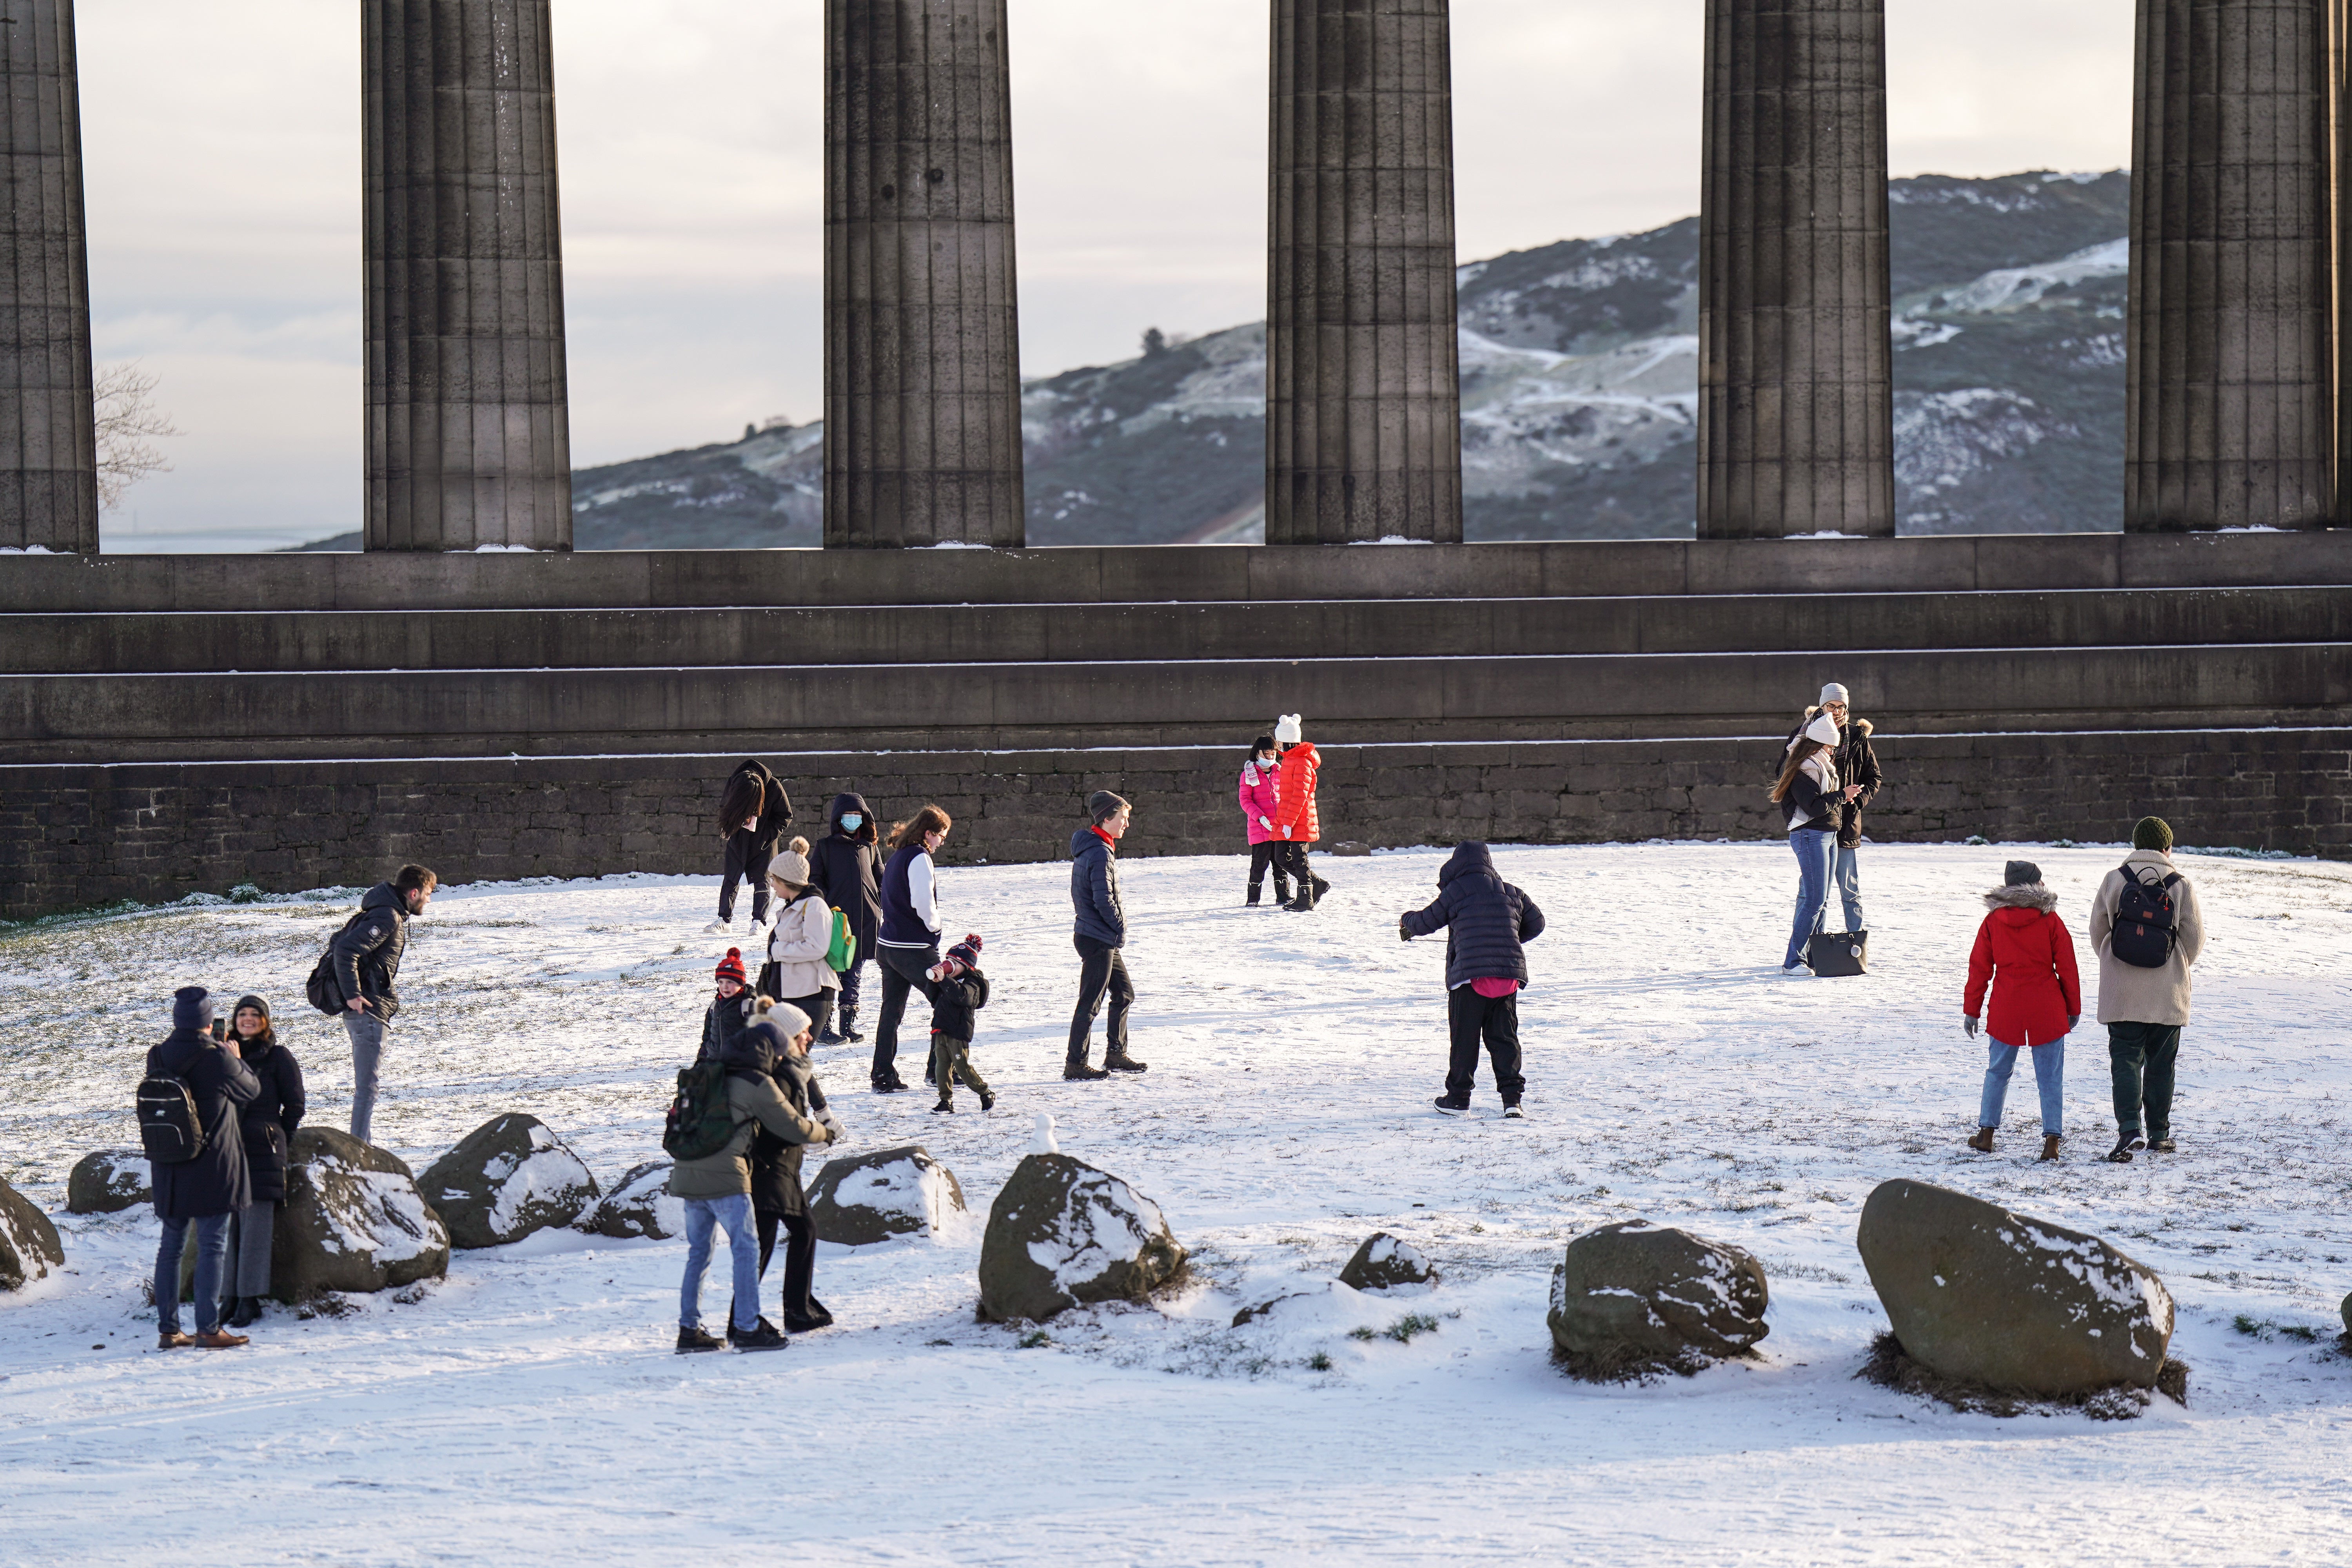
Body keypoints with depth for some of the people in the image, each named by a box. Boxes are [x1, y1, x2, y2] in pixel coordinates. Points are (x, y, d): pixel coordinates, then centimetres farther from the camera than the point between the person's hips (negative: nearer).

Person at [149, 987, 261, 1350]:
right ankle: (208, 1329, -2)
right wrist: (235, 1059, 18)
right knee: (212, 1247, -1)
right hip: (213, 1168, -5)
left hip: (169, 1170, 5)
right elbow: (251, 1090, -1)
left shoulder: (158, 1058, 0)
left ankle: (167, 1329, 15)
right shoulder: (217, 1058, -15)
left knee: (171, 1246, 13)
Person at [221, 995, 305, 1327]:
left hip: (261, 1152, -4)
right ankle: (232, 1296, 9)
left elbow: (295, 1105, 4)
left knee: (255, 1226, -6)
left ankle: (250, 1300, -4)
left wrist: (276, 1143, 4)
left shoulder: (279, 1057, 1)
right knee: (227, 1225, 3)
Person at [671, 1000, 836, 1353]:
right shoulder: (759, 1085, -5)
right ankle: (748, 1330, -2)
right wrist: (824, 1134, 20)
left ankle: (689, 1330, 13)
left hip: (688, 1174, 7)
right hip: (725, 1177, -7)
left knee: (698, 1253, 13)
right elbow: (794, 1127, 1)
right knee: (746, 1250, 0)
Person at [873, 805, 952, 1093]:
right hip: (915, 948, -9)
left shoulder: (897, 856, 14)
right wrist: (933, 927, -5)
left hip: (888, 945, 9)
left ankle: (883, 1076, 9)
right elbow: (923, 902, -23)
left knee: (891, 1011, 10)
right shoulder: (919, 858, -14)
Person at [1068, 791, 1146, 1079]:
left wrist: (1117, 928, 14)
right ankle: (1075, 1065, 0)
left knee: (1124, 993, 18)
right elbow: (1103, 900, -23)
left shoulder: (1090, 848, 12)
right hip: (1099, 940, -10)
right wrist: (1120, 927, -9)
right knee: (1090, 1003, -4)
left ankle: (1116, 1054, 25)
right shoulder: (1101, 853, -19)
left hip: (1105, 940, 10)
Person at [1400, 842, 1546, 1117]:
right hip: (1509, 972, 4)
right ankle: (1512, 1098, -1)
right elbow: (1536, 923, 23)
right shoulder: (1512, 892, 14)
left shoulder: (1455, 891, 1)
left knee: (1464, 1037, 6)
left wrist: (1407, 920, 31)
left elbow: (1426, 922, 8)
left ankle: (1458, 1097, 11)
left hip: (1469, 974, -4)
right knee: (1504, 1037, 8)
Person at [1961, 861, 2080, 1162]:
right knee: (2050, 1077, 2)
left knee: (1998, 1071, 15)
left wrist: (1971, 1010, 9)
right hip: (2047, 1011, -2)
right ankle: (2052, 1139, -4)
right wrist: (2073, 1008, 8)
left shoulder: (1993, 921, 1)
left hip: (2006, 1011, 2)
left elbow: (1979, 968, 3)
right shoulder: (2050, 920, -3)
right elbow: (2067, 967, -1)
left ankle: (1986, 1133, 15)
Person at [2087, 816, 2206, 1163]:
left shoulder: (2114, 881, -4)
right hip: (2168, 995, 0)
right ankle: (2159, 1133, 19)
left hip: (2121, 993, 0)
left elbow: (2098, 930, 3)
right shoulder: (2181, 886, -6)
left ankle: (2130, 1129, -17)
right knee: (2160, 1064, 13)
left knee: (2125, 1060, 1)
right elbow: (2195, 937, 0)